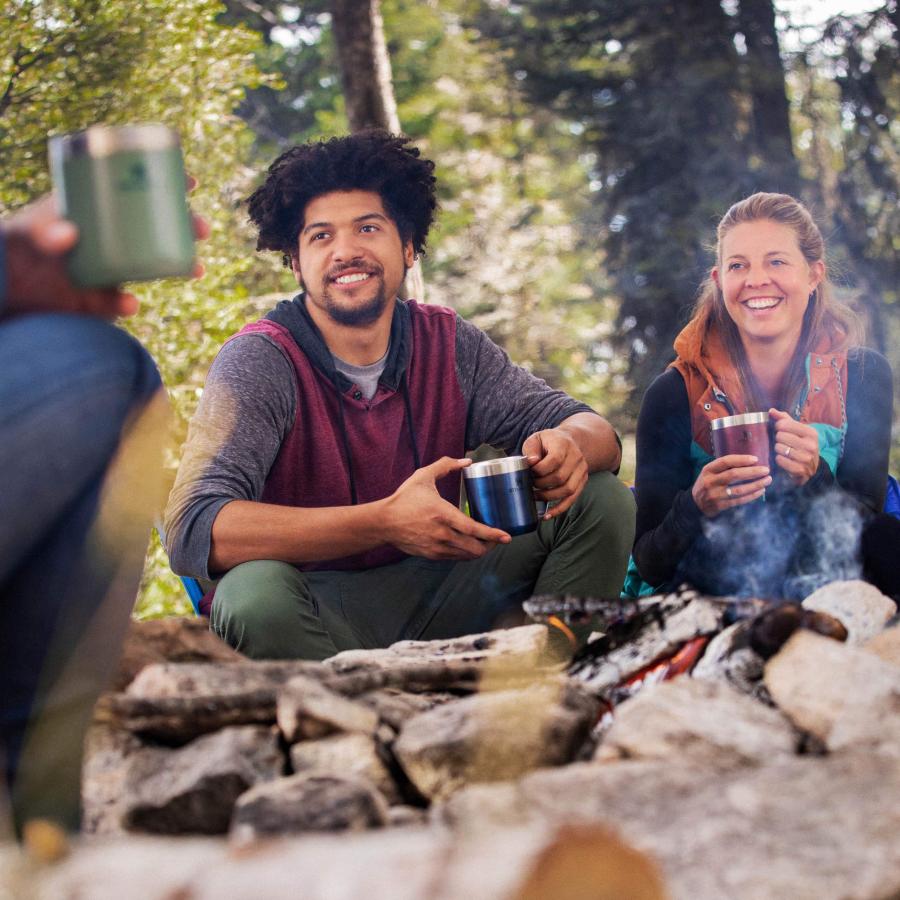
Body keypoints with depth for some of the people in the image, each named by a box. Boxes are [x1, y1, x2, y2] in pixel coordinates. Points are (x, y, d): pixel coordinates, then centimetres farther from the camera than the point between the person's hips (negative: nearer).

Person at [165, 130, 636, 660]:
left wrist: (568, 447, -27)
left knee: (601, 499, -6)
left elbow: (596, 432, 1)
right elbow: (192, 532, -27)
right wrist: (385, 522, -38)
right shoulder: (260, 361, -13)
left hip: (434, 605, 5)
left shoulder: (450, 346, 2)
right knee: (255, 592, -38)